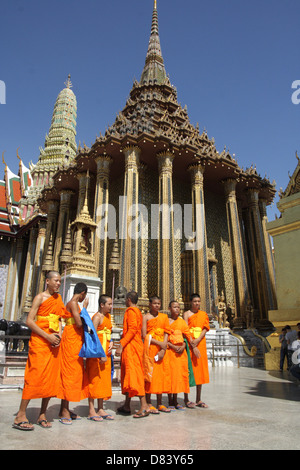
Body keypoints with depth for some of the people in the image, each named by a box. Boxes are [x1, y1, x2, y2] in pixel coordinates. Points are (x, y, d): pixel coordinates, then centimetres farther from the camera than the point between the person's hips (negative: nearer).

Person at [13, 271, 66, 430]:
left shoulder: (58, 298, 14)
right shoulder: (40, 297, -4)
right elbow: (29, 321, -11)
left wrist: (59, 334, -1)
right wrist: (48, 336, -16)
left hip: (53, 342, 6)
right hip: (39, 341, -6)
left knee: (51, 378, 5)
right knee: (35, 376, -7)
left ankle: (42, 414, 15)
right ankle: (20, 416, 3)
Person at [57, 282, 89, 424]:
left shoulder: (72, 303, 17)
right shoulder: (73, 303, -12)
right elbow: (79, 323, -21)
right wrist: (84, 308, -10)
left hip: (75, 340, 10)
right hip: (72, 339, -10)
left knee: (73, 372, 11)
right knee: (70, 372, -6)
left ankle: (65, 409, 18)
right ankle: (64, 411, 1)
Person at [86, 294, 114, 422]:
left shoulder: (108, 316, 14)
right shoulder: (97, 317, -11)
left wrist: (111, 343, 2)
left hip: (106, 353, 9)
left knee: (104, 380, 12)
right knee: (94, 379, -2)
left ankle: (100, 409, 21)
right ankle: (91, 411, 8)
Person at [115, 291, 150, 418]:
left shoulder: (131, 311, -10)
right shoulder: (137, 311, 19)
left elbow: (132, 329, -21)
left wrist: (121, 345, -22)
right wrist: (123, 344, 19)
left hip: (131, 346, -10)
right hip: (136, 345, 10)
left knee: (133, 374, -10)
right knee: (127, 374, 14)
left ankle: (144, 406, -9)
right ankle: (127, 405, 21)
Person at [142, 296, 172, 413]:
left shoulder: (164, 316, 10)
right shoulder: (146, 317, -1)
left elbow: (166, 333, 4)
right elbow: (144, 335, -8)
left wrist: (163, 349, -9)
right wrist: (159, 343, -15)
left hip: (162, 349, 4)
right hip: (150, 348, -4)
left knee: (162, 374, 6)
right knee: (149, 373, -2)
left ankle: (160, 404, 16)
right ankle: (149, 404, 9)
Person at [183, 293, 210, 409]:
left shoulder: (204, 314, 12)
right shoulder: (186, 314, 0)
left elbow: (205, 329, 3)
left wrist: (197, 340, -14)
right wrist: (193, 346, -15)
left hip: (201, 344, 4)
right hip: (189, 344, -4)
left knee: (200, 370, 6)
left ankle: (198, 399, 14)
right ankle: (186, 399, 6)